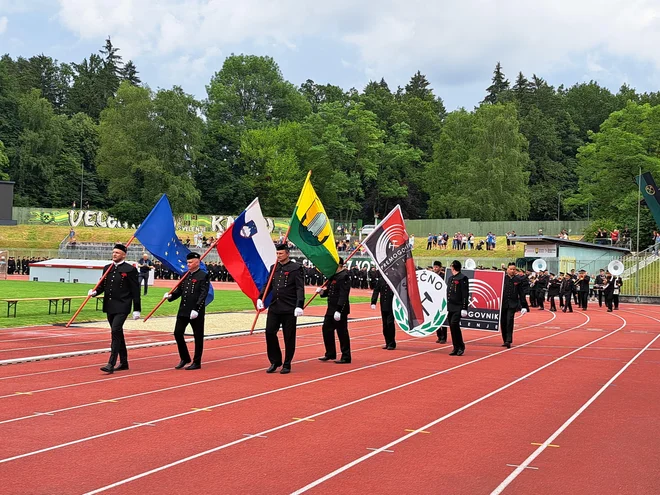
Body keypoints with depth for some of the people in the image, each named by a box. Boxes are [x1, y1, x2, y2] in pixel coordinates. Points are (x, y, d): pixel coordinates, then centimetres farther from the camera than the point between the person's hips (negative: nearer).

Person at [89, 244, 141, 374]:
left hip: (122, 307, -7)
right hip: (109, 306, 7)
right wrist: (95, 292, -7)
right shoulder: (107, 268, 12)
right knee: (118, 333, 14)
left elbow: (135, 291, -7)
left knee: (115, 332, -15)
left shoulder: (130, 269, -6)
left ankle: (111, 364, -16)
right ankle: (124, 362, 25)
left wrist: (136, 309, -9)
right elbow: (102, 285, 15)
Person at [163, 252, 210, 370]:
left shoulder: (203, 276, -8)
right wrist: (170, 295, -6)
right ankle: (185, 358, 20)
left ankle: (197, 362, 13)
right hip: (183, 310, 7)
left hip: (196, 312, -6)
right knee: (178, 333, 4)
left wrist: (196, 309, -22)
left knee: (198, 337, 3)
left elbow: (203, 294, -14)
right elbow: (179, 290, 15)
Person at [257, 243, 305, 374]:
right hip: (274, 308, 5)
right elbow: (268, 285, 18)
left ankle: (287, 365, 14)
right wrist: (260, 298, 4)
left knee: (289, 337, 3)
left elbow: (300, 288, -10)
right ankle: (275, 361, 14)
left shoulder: (296, 268, -5)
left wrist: (299, 305, -20)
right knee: (270, 332, 0)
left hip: (289, 309, -5)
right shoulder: (274, 267, 12)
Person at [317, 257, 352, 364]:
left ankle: (346, 357, 7)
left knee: (342, 333, -2)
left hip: (340, 309, -10)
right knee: (327, 329, 13)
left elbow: (343, 295, -22)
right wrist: (322, 292, 0)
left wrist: (339, 310, -26)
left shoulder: (344, 276, -16)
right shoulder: (333, 276, 13)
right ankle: (330, 354, 26)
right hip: (331, 309, 10)